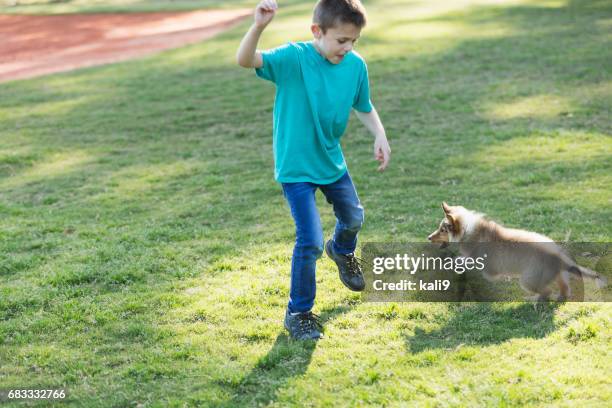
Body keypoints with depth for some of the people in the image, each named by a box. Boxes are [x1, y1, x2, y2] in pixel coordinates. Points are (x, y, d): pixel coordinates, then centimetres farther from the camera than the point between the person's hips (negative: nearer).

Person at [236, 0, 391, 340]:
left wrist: (380, 136, -9)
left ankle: (342, 252, 63)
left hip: (332, 159, 6)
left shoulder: (356, 65, -10)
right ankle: (299, 312, 10)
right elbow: (245, 60, -39)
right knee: (311, 242, -12)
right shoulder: (294, 58, -24)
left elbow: (363, 106, 7)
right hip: (295, 168, -6)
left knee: (353, 217, 27)